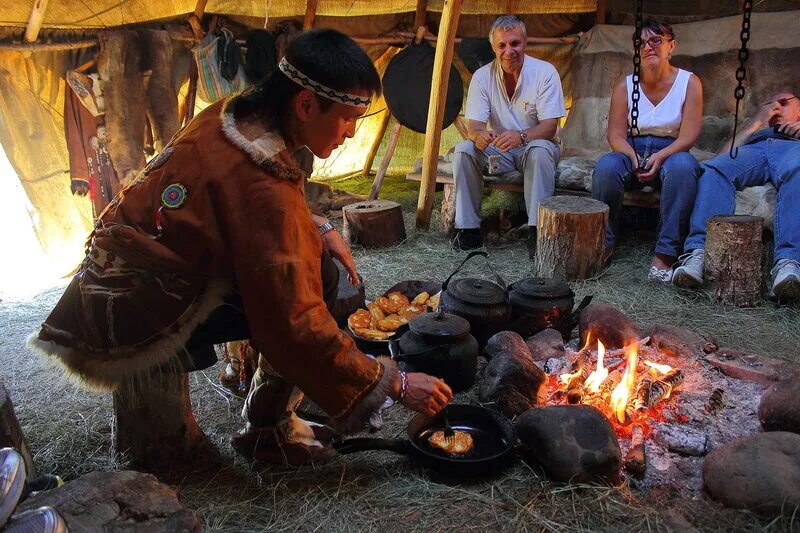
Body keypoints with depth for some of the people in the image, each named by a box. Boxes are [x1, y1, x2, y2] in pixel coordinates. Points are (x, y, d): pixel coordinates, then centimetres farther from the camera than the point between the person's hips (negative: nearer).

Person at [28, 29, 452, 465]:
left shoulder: (231, 116, -5)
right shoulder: (259, 184, -30)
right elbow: (296, 321, -28)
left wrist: (319, 229, -1)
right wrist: (395, 384, -19)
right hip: (134, 313, -9)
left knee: (303, 255, 6)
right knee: (316, 280, -16)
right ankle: (266, 432, -2)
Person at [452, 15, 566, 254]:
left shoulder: (545, 72, -13)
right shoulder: (482, 76, -6)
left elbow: (549, 126, -19)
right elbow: (473, 125, -12)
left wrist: (521, 136, -40)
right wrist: (480, 135, -38)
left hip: (533, 147, -2)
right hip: (497, 151, 3)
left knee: (540, 150, -36)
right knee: (463, 149, -24)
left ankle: (538, 228, -31)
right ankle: (468, 228, -19)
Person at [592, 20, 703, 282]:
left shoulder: (689, 83, 0)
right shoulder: (626, 85, 5)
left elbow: (688, 136, -7)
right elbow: (616, 134, -1)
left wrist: (659, 157, -25)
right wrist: (634, 157, -22)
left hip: (670, 153, -1)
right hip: (632, 153, 1)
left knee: (683, 165, -36)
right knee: (607, 165, -33)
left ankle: (664, 256, -36)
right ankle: (602, 244, -20)